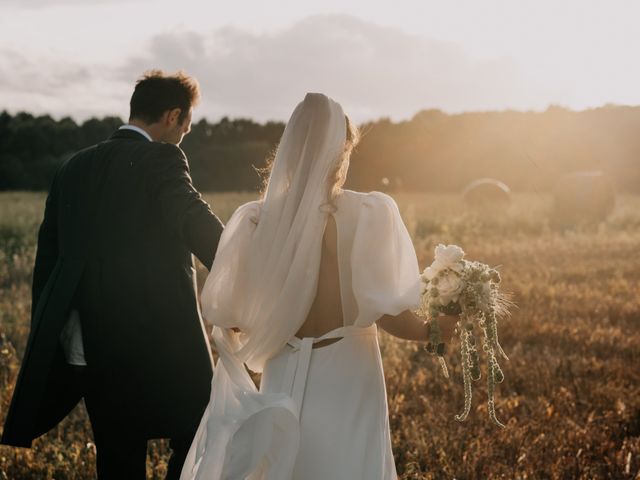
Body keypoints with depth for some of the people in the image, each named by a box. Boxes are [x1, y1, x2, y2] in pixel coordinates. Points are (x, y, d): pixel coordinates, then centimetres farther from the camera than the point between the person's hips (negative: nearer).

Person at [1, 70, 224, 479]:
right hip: (157, 345, -6)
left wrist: (47, 346, 22)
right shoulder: (161, 160, -6)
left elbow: (47, 258, 16)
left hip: (87, 350, 7)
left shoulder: (74, 168, 13)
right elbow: (199, 227, -24)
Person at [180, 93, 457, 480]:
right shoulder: (368, 214, -13)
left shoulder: (256, 220, -6)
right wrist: (432, 331, 1)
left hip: (285, 380, 3)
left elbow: (225, 315, -2)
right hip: (346, 380, -3)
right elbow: (385, 309, -17)